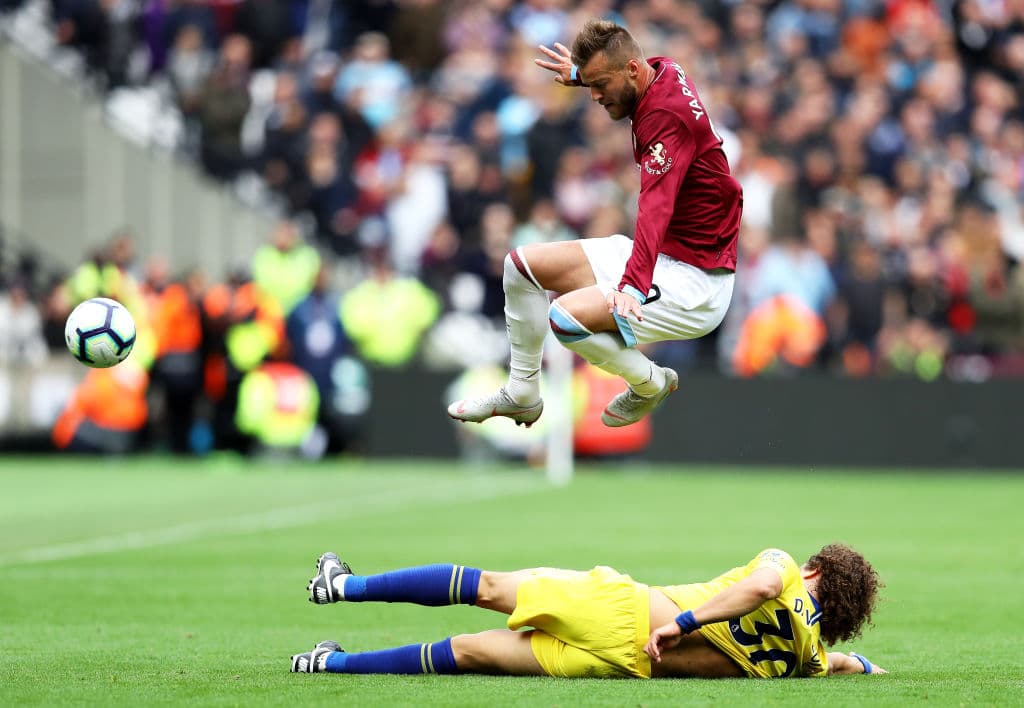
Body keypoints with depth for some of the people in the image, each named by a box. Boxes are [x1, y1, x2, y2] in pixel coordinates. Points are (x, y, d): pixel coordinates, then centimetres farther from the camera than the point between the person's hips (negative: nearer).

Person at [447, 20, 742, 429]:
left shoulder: (667, 116, -26)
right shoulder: (662, 71, 0)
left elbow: (655, 209, -42)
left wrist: (634, 286, -53)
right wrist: (580, 72, 30)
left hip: (694, 278, -10)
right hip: (655, 255, 10)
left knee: (567, 317, -29)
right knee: (523, 264, 8)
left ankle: (651, 383, -3)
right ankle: (521, 394, 20)